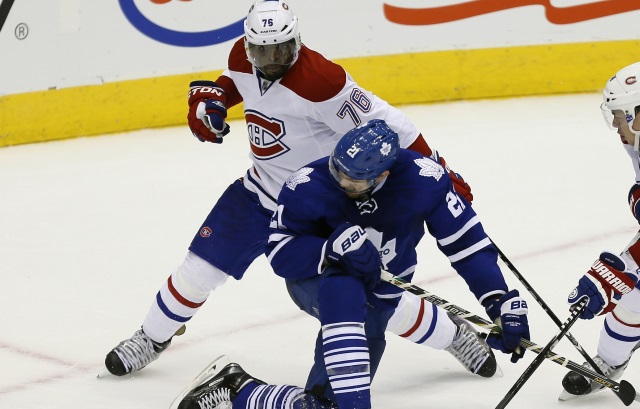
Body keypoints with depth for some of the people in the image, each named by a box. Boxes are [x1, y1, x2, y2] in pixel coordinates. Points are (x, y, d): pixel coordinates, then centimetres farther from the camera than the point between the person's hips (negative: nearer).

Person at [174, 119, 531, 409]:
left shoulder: (422, 178, -22)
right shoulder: (308, 187, -24)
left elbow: (467, 240, -15)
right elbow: (280, 252, -20)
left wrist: (503, 304, -20)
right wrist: (334, 248, -39)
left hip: (380, 297, 2)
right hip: (315, 281, -2)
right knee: (343, 292, -41)